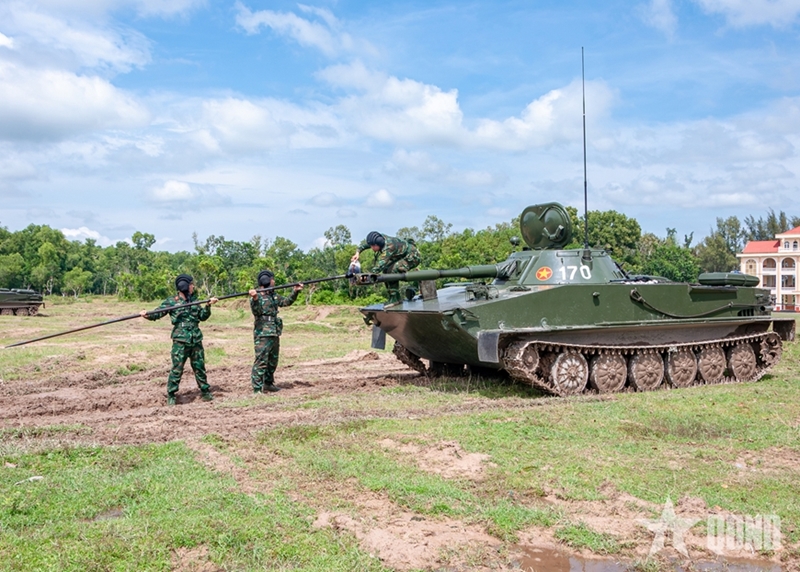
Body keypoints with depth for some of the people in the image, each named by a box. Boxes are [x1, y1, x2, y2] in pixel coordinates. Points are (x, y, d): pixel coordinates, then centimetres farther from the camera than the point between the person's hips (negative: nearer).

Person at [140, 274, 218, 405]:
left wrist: (208, 306, 1)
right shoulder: (171, 301, -2)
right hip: (180, 341, -5)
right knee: (177, 368, -6)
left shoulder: (194, 300, 13)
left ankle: (205, 392, 24)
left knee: (200, 367, 12)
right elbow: (157, 313, -4)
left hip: (196, 340, 5)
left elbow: (203, 317, 16)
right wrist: (147, 315, -23)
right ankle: (171, 396, 5)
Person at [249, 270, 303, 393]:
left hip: (274, 334, 9)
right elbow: (256, 312, -24)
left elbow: (286, 301, 23)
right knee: (261, 362, -9)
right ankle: (257, 389, -7)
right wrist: (255, 299, -41)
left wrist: (295, 291, 12)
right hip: (262, 335, -9)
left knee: (273, 361, 18)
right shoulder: (257, 296, -11)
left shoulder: (274, 295, 13)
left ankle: (268, 383, 32)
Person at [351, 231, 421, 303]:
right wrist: (357, 253, -11)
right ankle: (391, 298, 8)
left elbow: (381, 263, -43)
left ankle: (395, 298, -20)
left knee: (392, 270, -28)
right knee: (385, 270, 2)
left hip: (413, 257, -10)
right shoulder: (380, 239, -9)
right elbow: (364, 243, 6)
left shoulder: (389, 246, -35)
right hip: (403, 256, 10)